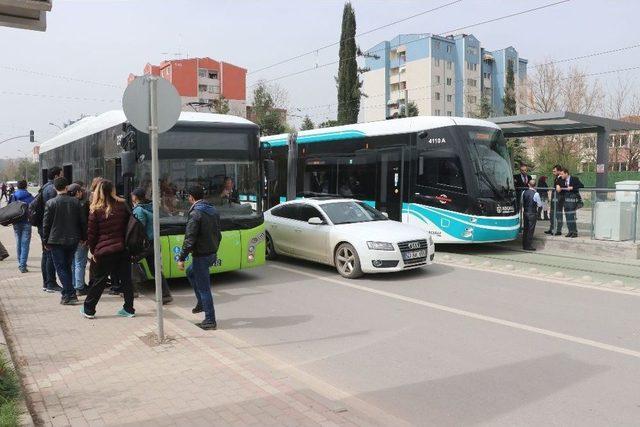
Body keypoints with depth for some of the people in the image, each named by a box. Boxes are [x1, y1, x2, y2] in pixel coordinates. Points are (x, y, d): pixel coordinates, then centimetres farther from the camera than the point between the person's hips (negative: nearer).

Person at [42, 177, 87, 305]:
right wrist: (83, 237, 14)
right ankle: (69, 294, 20)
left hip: (56, 241, -3)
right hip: (73, 240, 3)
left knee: (61, 268, 3)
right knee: (68, 266, 17)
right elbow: (82, 221, 3)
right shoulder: (75, 202, -1)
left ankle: (69, 295, -3)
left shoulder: (50, 203, -8)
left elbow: (46, 224, -4)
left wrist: (46, 241, 5)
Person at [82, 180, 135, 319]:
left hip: (104, 251, -2)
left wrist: (93, 251, 8)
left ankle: (88, 310, 20)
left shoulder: (96, 211, -6)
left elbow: (92, 233, -2)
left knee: (99, 281, 9)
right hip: (122, 249, 2)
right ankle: (129, 309, 13)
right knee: (126, 279, 8)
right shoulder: (122, 206, 0)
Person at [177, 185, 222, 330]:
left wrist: (181, 258, -15)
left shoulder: (195, 213, -17)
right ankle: (202, 303, 32)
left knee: (204, 288, 0)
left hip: (201, 255, -9)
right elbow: (218, 234, 15)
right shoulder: (214, 211, 9)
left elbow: (190, 239, -20)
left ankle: (210, 321, 6)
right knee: (190, 272, 30)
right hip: (212, 253, 9)